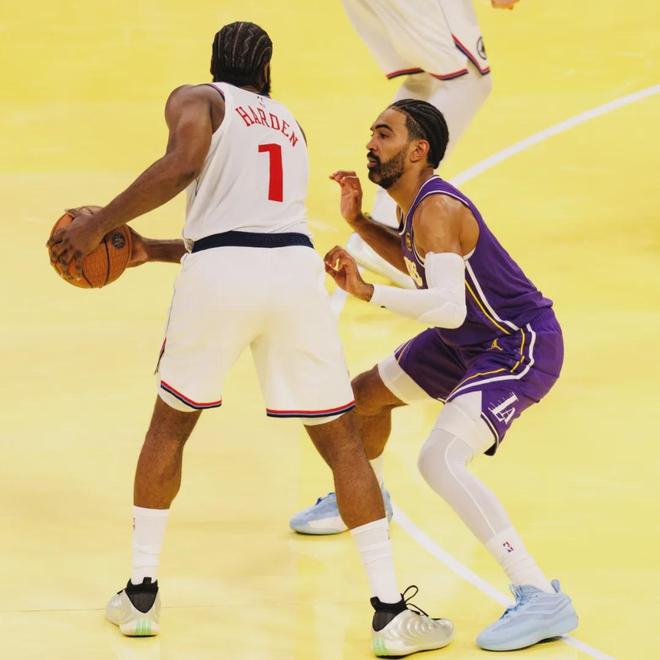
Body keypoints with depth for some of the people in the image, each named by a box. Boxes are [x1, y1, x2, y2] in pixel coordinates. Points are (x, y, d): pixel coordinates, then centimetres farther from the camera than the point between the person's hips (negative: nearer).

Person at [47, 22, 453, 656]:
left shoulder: (195, 100, 13)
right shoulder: (289, 124, 30)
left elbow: (182, 163, -10)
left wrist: (100, 223, -3)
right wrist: (152, 250, 37)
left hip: (218, 274, -2)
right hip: (295, 271, 3)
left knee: (169, 425, 21)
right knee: (343, 442, 11)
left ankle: (140, 594, 23)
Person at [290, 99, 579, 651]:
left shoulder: (437, 210, -28)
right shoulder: (416, 202, 2)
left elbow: (449, 308, -40)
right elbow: (418, 263, 23)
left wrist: (369, 292, -38)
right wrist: (359, 223, 9)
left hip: (521, 348, -11)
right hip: (473, 339, 11)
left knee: (440, 461, -29)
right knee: (368, 393, 27)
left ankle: (543, 600, -28)